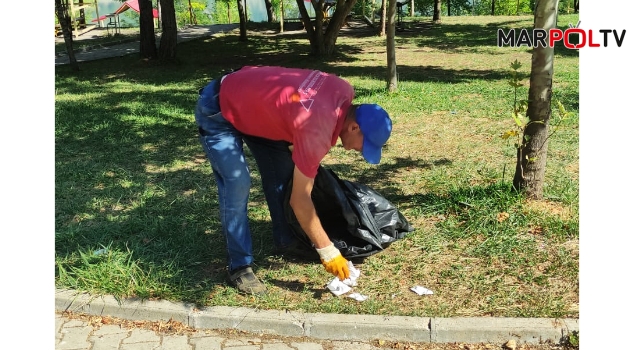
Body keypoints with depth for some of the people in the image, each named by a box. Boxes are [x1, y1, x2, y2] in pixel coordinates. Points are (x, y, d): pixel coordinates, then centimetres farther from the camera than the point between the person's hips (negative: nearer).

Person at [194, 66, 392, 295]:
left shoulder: (343, 91, -12)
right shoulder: (316, 130, -34)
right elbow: (300, 199, -26)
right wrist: (327, 251, -20)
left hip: (248, 99, 9)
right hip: (217, 111, -9)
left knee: (283, 172, 7)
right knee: (238, 185, -17)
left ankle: (285, 241, 21)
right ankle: (239, 267, -5)